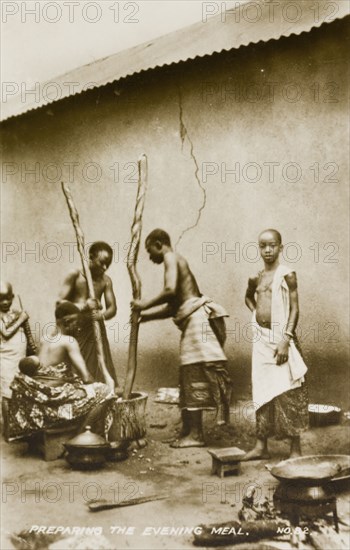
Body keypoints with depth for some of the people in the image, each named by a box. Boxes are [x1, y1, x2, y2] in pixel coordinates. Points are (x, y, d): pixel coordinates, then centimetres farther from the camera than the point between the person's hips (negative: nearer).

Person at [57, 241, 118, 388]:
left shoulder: (106, 280, 5)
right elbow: (60, 302, -9)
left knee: (98, 373, 0)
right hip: (75, 328, -3)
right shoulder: (75, 275, -5)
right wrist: (82, 307, -24)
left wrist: (102, 314, -21)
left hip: (95, 329, 3)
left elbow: (112, 308, 3)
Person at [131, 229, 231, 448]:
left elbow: (170, 290, -20)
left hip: (198, 317, -10)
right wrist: (144, 316, 21)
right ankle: (190, 430, 16)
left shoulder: (171, 258, -2)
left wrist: (146, 304, -7)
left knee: (195, 378, -9)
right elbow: (172, 306, 24)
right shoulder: (178, 261, 25)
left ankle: (195, 434, -7)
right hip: (193, 319, 10)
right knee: (190, 379, 11)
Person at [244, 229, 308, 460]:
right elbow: (249, 297, 33)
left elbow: (294, 309, -12)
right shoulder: (257, 277, 12)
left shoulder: (286, 274, -7)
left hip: (280, 338, -6)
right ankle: (261, 445, 16)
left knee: (287, 393, -3)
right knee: (262, 392, 9)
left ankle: (296, 448, 7)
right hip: (261, 338, 6)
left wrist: (285, 340, -19)